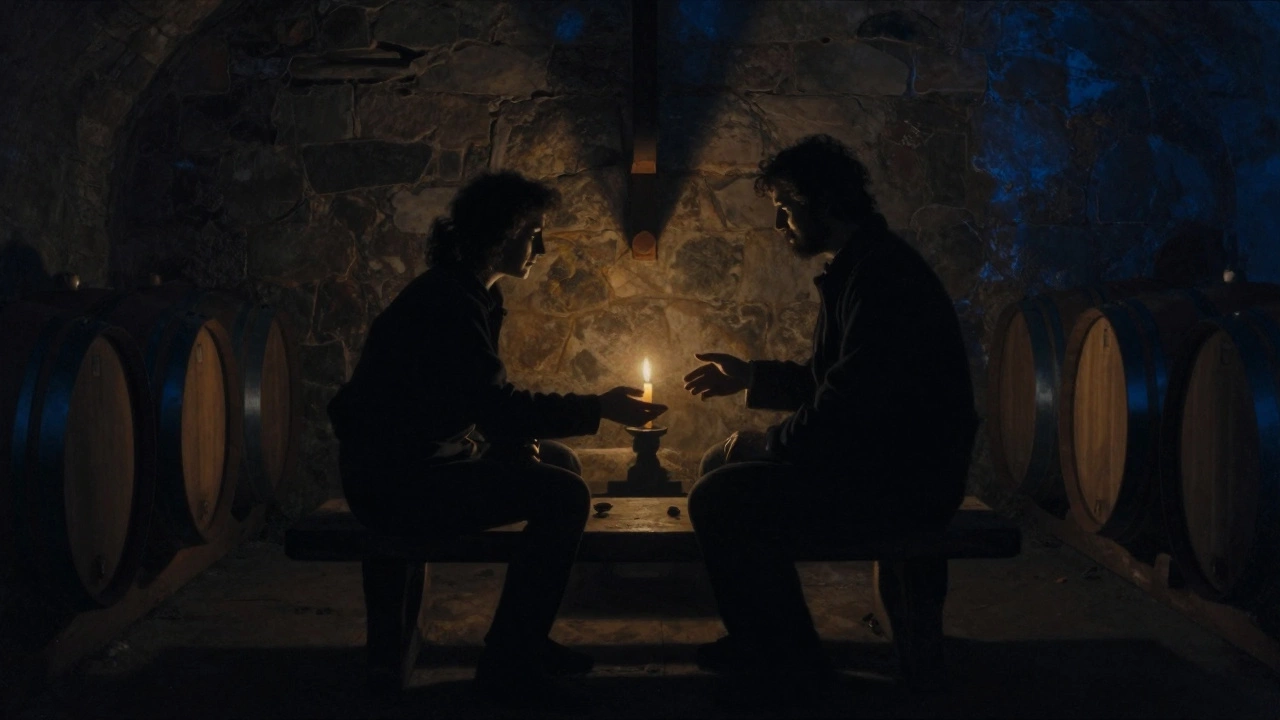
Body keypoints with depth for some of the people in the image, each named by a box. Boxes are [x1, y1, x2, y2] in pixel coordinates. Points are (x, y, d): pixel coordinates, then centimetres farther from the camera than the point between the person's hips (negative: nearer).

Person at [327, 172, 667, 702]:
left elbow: (485, 397, 16)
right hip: (395, 480, -11)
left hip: (426, 457, 11)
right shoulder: (448, 301, -20)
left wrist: (516, 436, -3)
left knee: (561, 464, 13)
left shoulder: (468, 294, 11)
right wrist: (600, 408, -19)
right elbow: (497, 404, -25)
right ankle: (505, 661, -6)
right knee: (564, 497, -18)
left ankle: (526, 637, 17)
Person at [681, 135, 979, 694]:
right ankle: (762, 641, 20)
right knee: (720, 464, 13)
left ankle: (795, 664, -1)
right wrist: (749, 376, 14)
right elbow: (830, 382, 23)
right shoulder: (859, 269, 15)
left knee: (719, 501, -18)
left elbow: (850, 402, -25)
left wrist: (763, 445, -12)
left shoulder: (884, 273, -19)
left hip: (907, 479, -11)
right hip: (877, 457, 11)